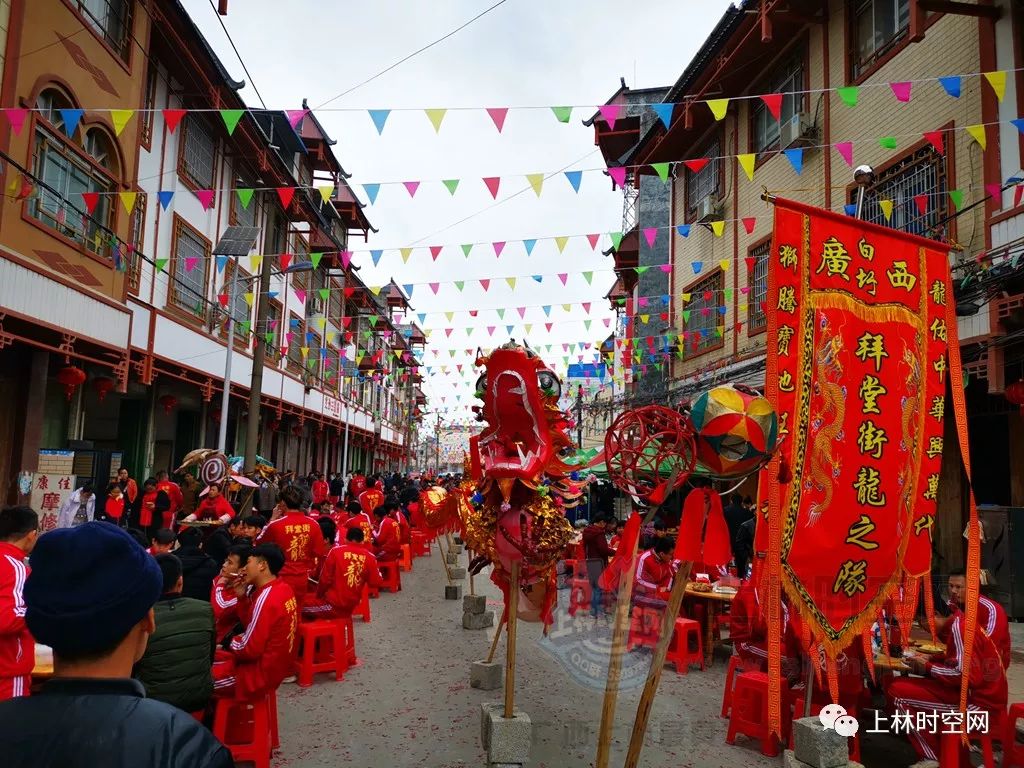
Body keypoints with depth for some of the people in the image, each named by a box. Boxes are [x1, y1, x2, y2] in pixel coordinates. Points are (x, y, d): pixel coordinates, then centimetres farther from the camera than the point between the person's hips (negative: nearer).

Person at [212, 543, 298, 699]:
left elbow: (250, 649, -22)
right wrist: (242, 597, 1)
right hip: (276, 665, 9)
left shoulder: (266, 598, -25)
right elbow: (253, 622, 13)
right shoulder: (282, 588, 4)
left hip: (261, 672, -9)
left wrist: (228, 642, -3)